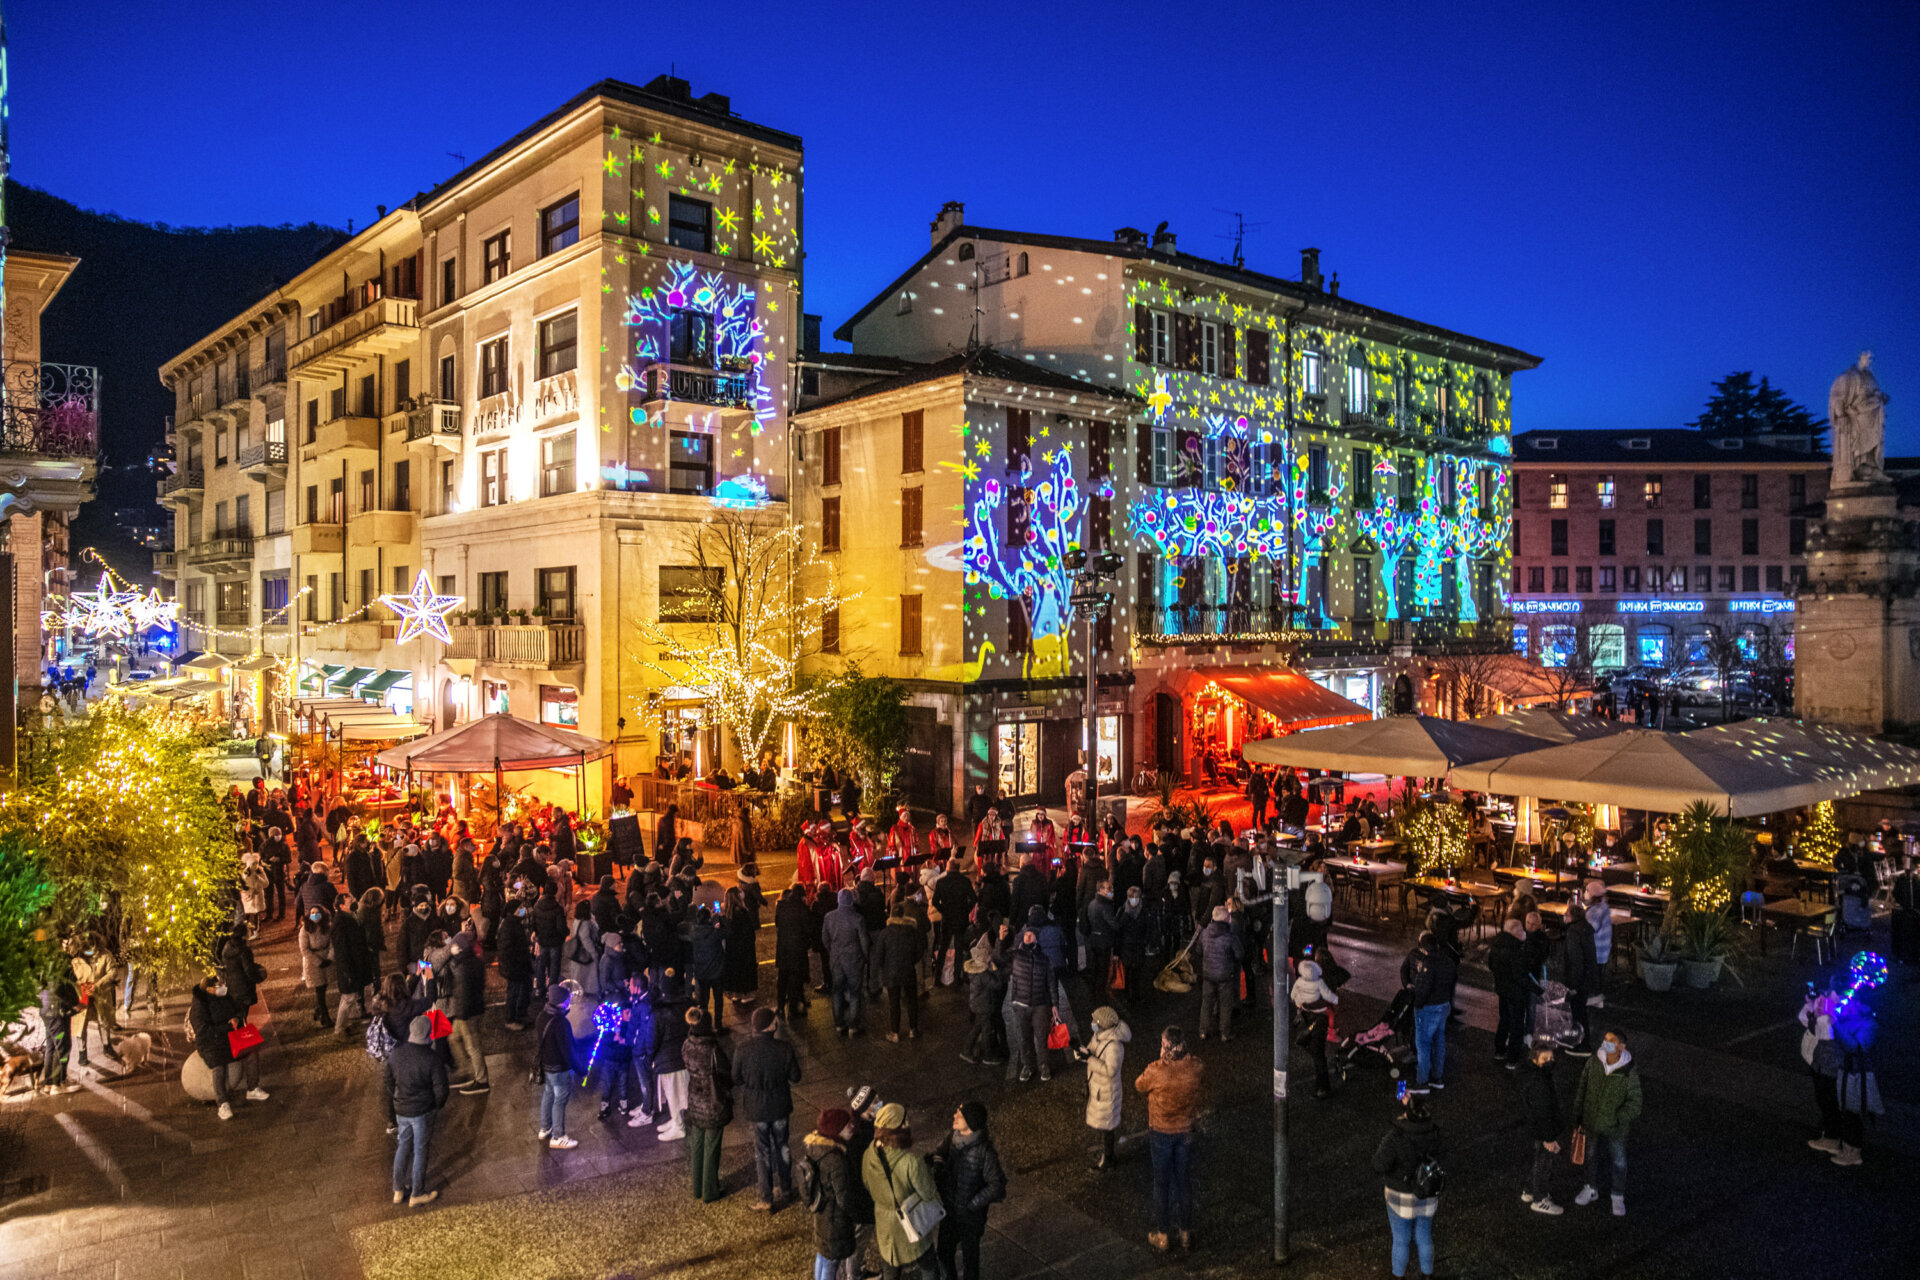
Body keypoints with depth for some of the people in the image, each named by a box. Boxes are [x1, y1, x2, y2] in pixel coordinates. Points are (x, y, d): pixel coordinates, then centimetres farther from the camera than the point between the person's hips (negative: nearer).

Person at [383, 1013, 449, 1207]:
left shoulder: (396, 1053, -9)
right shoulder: (432, 1059, -24)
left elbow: (389, 1081, 3)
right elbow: (440, 1089, -16)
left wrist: (395, 1101, 18)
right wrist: (438, 1104, 5)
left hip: (401, 1109, 5)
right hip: (422, 1111, -5)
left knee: (403, 1146, 23)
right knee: (420, 1151, 11)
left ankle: (398, 1190, 34)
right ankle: (417, 1195, 24)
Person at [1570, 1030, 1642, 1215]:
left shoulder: (1629, 1074, -24)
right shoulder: (1593, 1063, -14)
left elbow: (1634, 1103, -15)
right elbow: (1581, 1090, -1)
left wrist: (1616, 1120, -22)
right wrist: (1578, 1117, 3)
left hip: (1615, 1128, -3)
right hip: (1592, 1123, 3)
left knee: (1618, 1162, 16)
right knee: (1592, 1156, 22)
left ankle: (1618, 1197, 40)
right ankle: (1591, 1189, 45)